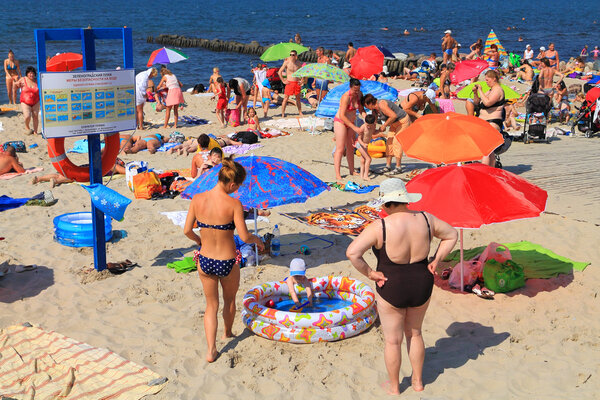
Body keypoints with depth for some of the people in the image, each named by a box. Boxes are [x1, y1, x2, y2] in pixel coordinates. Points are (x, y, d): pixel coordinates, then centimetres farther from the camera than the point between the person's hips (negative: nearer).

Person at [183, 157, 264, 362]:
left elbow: (187, 230, -4)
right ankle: (228, 333, 50)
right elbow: (244, 237, -19)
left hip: (205, 260, 2)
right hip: (228, 262, -2)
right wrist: (257, 240, 2)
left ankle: (210, 349, 12)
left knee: (211, 305, 20)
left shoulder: (197, 199, -9)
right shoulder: (234, 204, -20)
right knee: (230, 300, 27)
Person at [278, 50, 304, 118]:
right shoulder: (287, 62, -5)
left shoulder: (298, 63, 5)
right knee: (286, 98, -4)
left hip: (297, 83, 3)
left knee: (298, 98, 11)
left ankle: (300, 112, 20)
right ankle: (283, 114, 0)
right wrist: (283, 81, -6)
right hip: (289, 83, -3)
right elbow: (279, 72, -2)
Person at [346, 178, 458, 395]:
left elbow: (352, 253, -28)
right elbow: (451, 235, 7)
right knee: (414, 333, 26)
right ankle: (418, 381, 39)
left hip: (391, 290, -4)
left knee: (393, 340, 15)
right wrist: (436, 260, 6)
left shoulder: (379, 227, -22)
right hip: (422, 287, 4)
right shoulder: (425, 219, -8)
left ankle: (394, 387, 32)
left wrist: (369, 273, -15)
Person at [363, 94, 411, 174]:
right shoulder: (374, 109, 0)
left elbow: (393, 116, -34)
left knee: (396, 142, -13)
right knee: (389, 142, 4)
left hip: (403, 121, -10)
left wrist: (384, 125, -25)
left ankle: (398, 167, -8)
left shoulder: (382, 105, -30)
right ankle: (388, 166, 8)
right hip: (394, 124, 10)